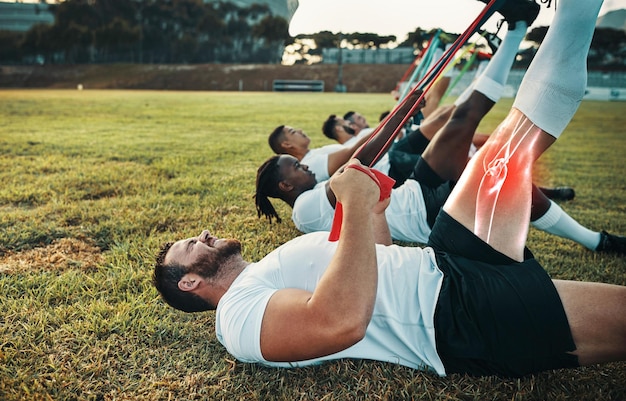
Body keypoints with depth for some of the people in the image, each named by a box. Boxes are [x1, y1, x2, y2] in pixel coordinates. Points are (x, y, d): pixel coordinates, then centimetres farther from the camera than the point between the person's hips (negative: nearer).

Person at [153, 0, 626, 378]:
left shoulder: (264, 276, 21)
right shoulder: (239, 314, -9)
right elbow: (342, 321, -31)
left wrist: (375, 212, 11)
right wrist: (356, 205, -24)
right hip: (455, 316, -8)